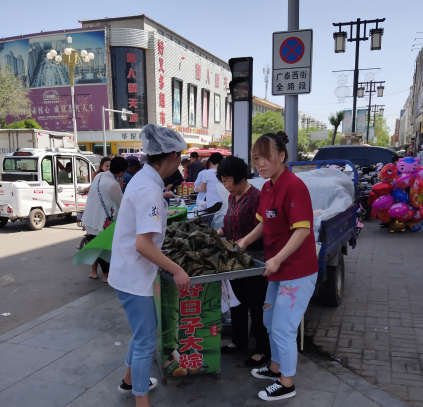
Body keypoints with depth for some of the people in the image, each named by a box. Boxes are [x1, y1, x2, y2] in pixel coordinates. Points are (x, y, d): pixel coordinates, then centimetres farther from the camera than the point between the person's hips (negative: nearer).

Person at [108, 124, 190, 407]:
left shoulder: (144, 178, 6)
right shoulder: (150, 190, -25)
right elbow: (143, 245, -30)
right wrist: (177, 270, -21)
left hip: (132, 271, 10)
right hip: (134, 275, -10)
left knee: (147, 328, 24)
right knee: (146, 340, 3)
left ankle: (130, 380, 43)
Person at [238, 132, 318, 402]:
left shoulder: (294, 186, -21)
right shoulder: (267, 187, 7)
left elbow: (303, 229, -25)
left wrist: (278, 259, -28)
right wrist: (245, 241, 4)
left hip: (297, 272, -9)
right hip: (278, 270, 9)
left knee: (283, 329, 2)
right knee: (270, 322, 22)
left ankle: (287, 384, 22)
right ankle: (276, 367, 42)